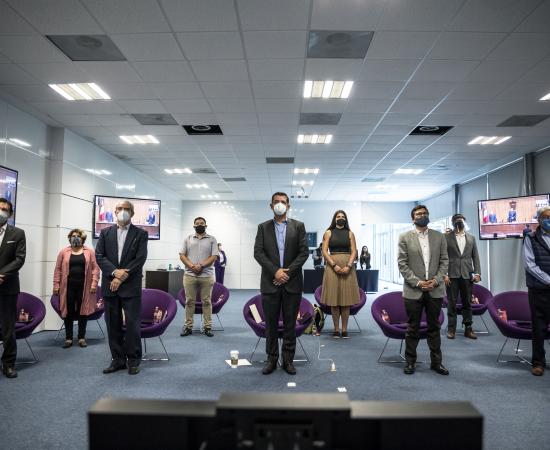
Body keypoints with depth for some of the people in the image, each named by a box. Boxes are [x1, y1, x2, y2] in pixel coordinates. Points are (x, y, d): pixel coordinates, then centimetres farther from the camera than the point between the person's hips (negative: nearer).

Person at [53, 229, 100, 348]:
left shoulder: (89, 251, 4)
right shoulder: (63, 252, 6)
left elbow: (95, 268, 0)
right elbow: (58, 269, 5)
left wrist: (94, 283, -9)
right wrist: (56, 285, -2)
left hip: (84, 287, -1)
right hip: (68, 287, 1)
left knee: (82, 311, 5)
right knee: (68, 312, 5)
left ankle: (82, 338, 15)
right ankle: (68, 338, 14)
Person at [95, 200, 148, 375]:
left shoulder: (140, 234, 2)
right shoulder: (105, 233, 11)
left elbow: (140, 259, -7)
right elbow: (99, 256, 2)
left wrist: (122, 277, -12)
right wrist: (114, 271, -13)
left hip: (131, 286, -3)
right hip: (109, 285, 3)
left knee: (132, 323, -1)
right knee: (113, 324, 8)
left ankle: (133, 360, 11)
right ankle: (118, 359, 19)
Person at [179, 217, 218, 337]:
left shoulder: (212, 239, 5)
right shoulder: (188, 239, 10)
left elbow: (214, 256, -3)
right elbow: (182, 255, 4)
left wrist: (201, 266, -15)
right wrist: (192, 266, -12)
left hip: (207, 276, -1)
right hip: (189, 275, 1)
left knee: (206, 301, 3)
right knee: (189, 301, 6)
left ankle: (208, 327, 9)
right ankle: (188, 326, 14)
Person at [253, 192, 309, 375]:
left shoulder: (298, 226, 6)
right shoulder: (263, 227, 7)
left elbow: (304, 252, -1)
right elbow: (258, 253, -2)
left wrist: (288, 272, -10)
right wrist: (275, 271, -13)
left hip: (292, 282, 0)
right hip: (270, 282, 0)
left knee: (290, 324, 6)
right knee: (271, 324, 6)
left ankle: (288, 360, 17)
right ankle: (272, 359, 18)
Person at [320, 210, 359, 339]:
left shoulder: (350, 233, 9)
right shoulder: (328, 233, 6)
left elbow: (354, 252, 2)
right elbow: (324, 251, -2)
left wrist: (348, 266, -13)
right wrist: (334, 265, -13)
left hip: (347, 268, 1)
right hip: (332, 267, -1)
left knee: (346, 300, 2)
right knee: (334, 300, 0)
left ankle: (344, 329, 8)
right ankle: (336, 329, 7)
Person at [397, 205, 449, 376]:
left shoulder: (439, 237, 7)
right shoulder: (405, 238, -1)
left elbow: (444, 261, 5)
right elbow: (402, 264, -5)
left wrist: (436, 280, -8)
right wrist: (417, 282, -13)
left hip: (435, 290, 2)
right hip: (413, 290, -2)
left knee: (434, 327, 11)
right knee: (412, 328, 7)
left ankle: (436, 362, 22)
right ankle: (410, 361, 18)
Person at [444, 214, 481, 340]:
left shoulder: (471, 238, 12)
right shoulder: (446, 238, 2)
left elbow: (475, 257, 11)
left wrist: (477, 273, 0)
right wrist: (444, 274, -9)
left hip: (467, 276, 3)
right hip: (452, 275, -3)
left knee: (467, 303, 7)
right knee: (452, 303, 2)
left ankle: (468, 329, 15)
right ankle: (451, 329, 10)